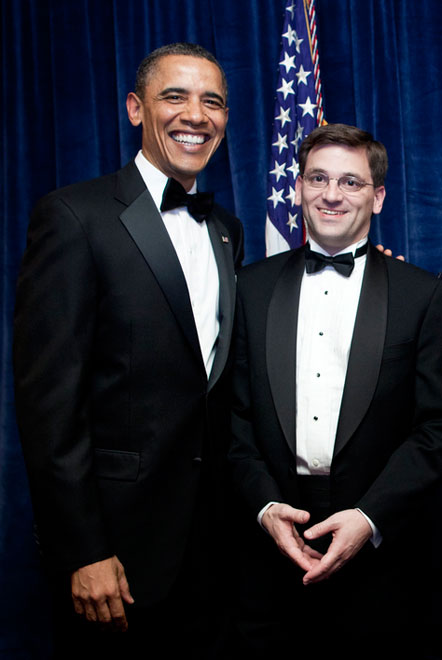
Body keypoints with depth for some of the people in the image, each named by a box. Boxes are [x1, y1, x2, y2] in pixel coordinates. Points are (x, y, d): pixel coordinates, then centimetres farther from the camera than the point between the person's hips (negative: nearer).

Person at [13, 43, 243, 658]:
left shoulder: (225, 229, 11)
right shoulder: (75, 215, -11)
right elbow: (48, 395, -15)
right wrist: (81, 554, -16)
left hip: (210, 533, 6)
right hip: (115, 545, -6)